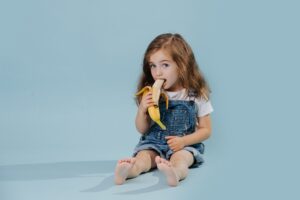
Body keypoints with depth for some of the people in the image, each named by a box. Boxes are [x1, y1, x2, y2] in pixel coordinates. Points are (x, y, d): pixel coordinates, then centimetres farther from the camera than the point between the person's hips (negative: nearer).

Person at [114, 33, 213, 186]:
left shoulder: (196, 95, -3)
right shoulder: (151, 95, 2)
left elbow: (206, 130, 1)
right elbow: (142, 130, 7)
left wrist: (183, 141, -16)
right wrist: (142, 110, -14)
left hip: (184, 145, -2)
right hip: (153, 143, 3)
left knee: (180, 159, -33)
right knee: (143, 157, -27)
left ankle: (174, 172, -64)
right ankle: (127, 170, -57)